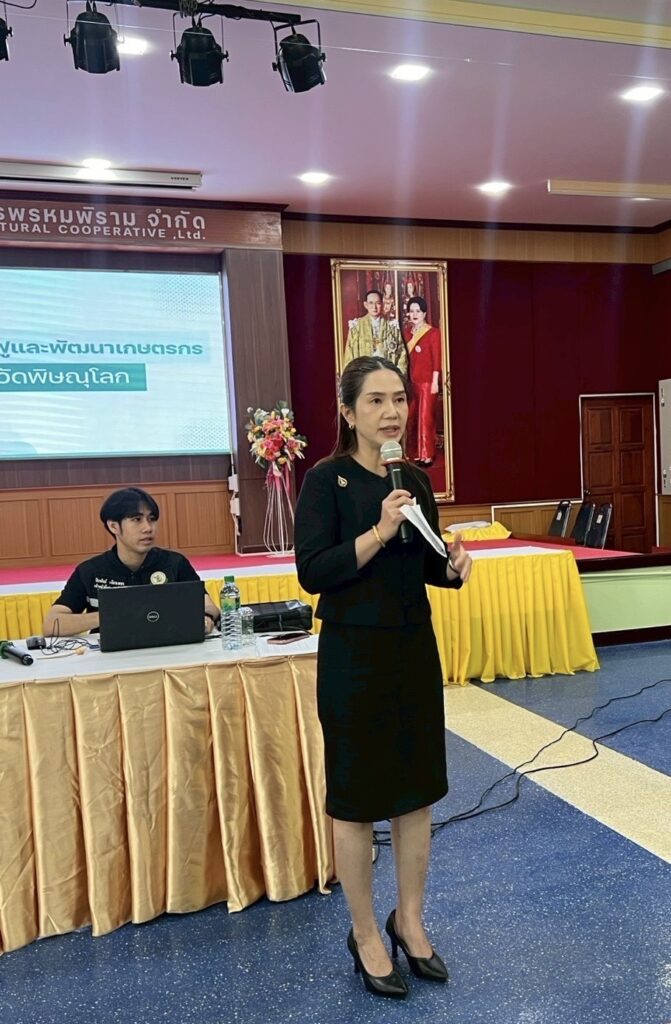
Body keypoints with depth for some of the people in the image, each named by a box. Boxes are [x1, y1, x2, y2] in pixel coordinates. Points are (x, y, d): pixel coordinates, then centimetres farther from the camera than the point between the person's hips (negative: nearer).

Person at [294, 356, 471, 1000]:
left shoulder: (415, 480, 7)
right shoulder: (327, 479, -11)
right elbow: (312, 572, -17)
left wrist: (453, 567, -7)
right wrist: (379, 531, -25)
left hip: (415, 648, 6)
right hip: (354, 654, -6)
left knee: (417, 790, 14)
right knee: (356, 799, 7)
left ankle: (409, 921, 34)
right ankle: (365, 936, 27)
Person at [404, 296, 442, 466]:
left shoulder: (433, 332, -8)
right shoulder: (407, 332, 9)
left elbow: (437, 359, -10)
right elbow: (407, 357, 10)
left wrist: (435, 381, -13)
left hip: (427, 381, -6)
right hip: (412, 381, 6)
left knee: (426, 417, -2)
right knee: (412, 417, 9)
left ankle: (427, 454, 6)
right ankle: (415, 452, 19)